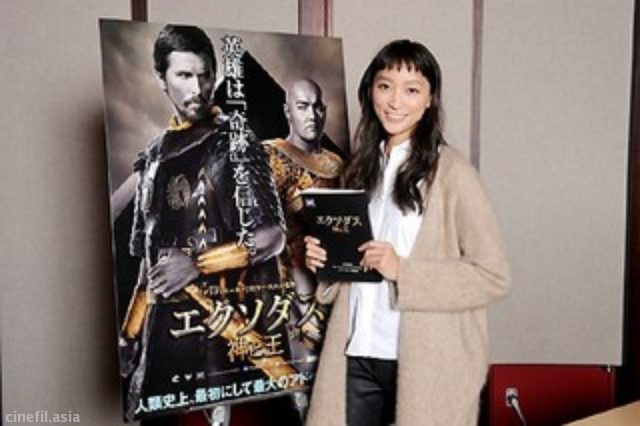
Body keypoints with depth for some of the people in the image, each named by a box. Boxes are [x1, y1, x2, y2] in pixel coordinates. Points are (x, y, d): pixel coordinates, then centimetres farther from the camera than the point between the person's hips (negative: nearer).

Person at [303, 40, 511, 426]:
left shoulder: (451, 172, -10)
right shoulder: (364, 166, 9)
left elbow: (494, 276, -13)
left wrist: (402, 270, -21)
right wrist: (324, 258, -1)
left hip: (426, 364, -5)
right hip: (357, 353, 5)